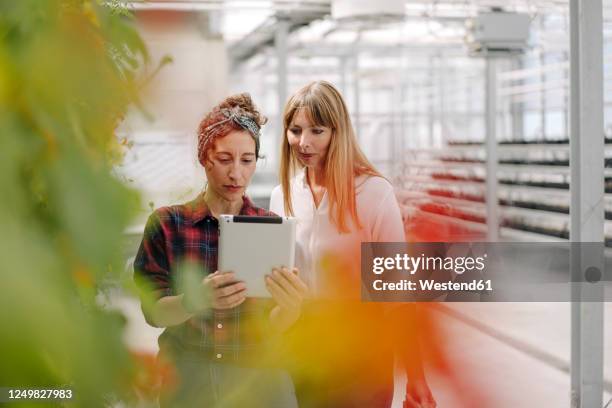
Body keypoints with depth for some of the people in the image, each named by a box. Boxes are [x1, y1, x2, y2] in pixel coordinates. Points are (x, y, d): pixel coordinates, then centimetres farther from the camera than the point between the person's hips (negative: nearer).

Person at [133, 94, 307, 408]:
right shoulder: (166, 223, -5)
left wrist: (290, 306, -30)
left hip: (257, 378, 1)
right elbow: (153, 311, -9)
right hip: (186, 380, 0)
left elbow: (271, 325, -7)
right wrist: (198, 299, -29)